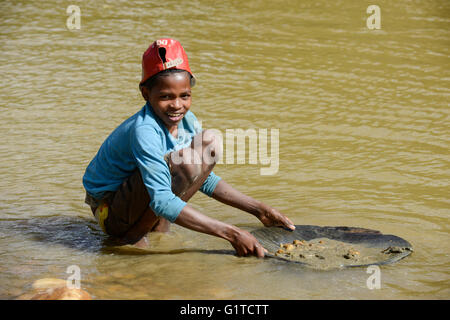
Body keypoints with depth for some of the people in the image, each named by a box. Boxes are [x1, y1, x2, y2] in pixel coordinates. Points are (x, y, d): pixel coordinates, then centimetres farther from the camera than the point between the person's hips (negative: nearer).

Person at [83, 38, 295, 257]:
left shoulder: (186, 120, -4)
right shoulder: (144, 131, -30)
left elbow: (205, 180, 9)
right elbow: (162, 202, -38)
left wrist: (259, 210, 1)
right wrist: (231, 234, -41)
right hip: (110, 213, -8)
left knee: (209, 142, -1)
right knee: (185, 162, -29)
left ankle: (155, 229, -3)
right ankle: (133, 239, -13)